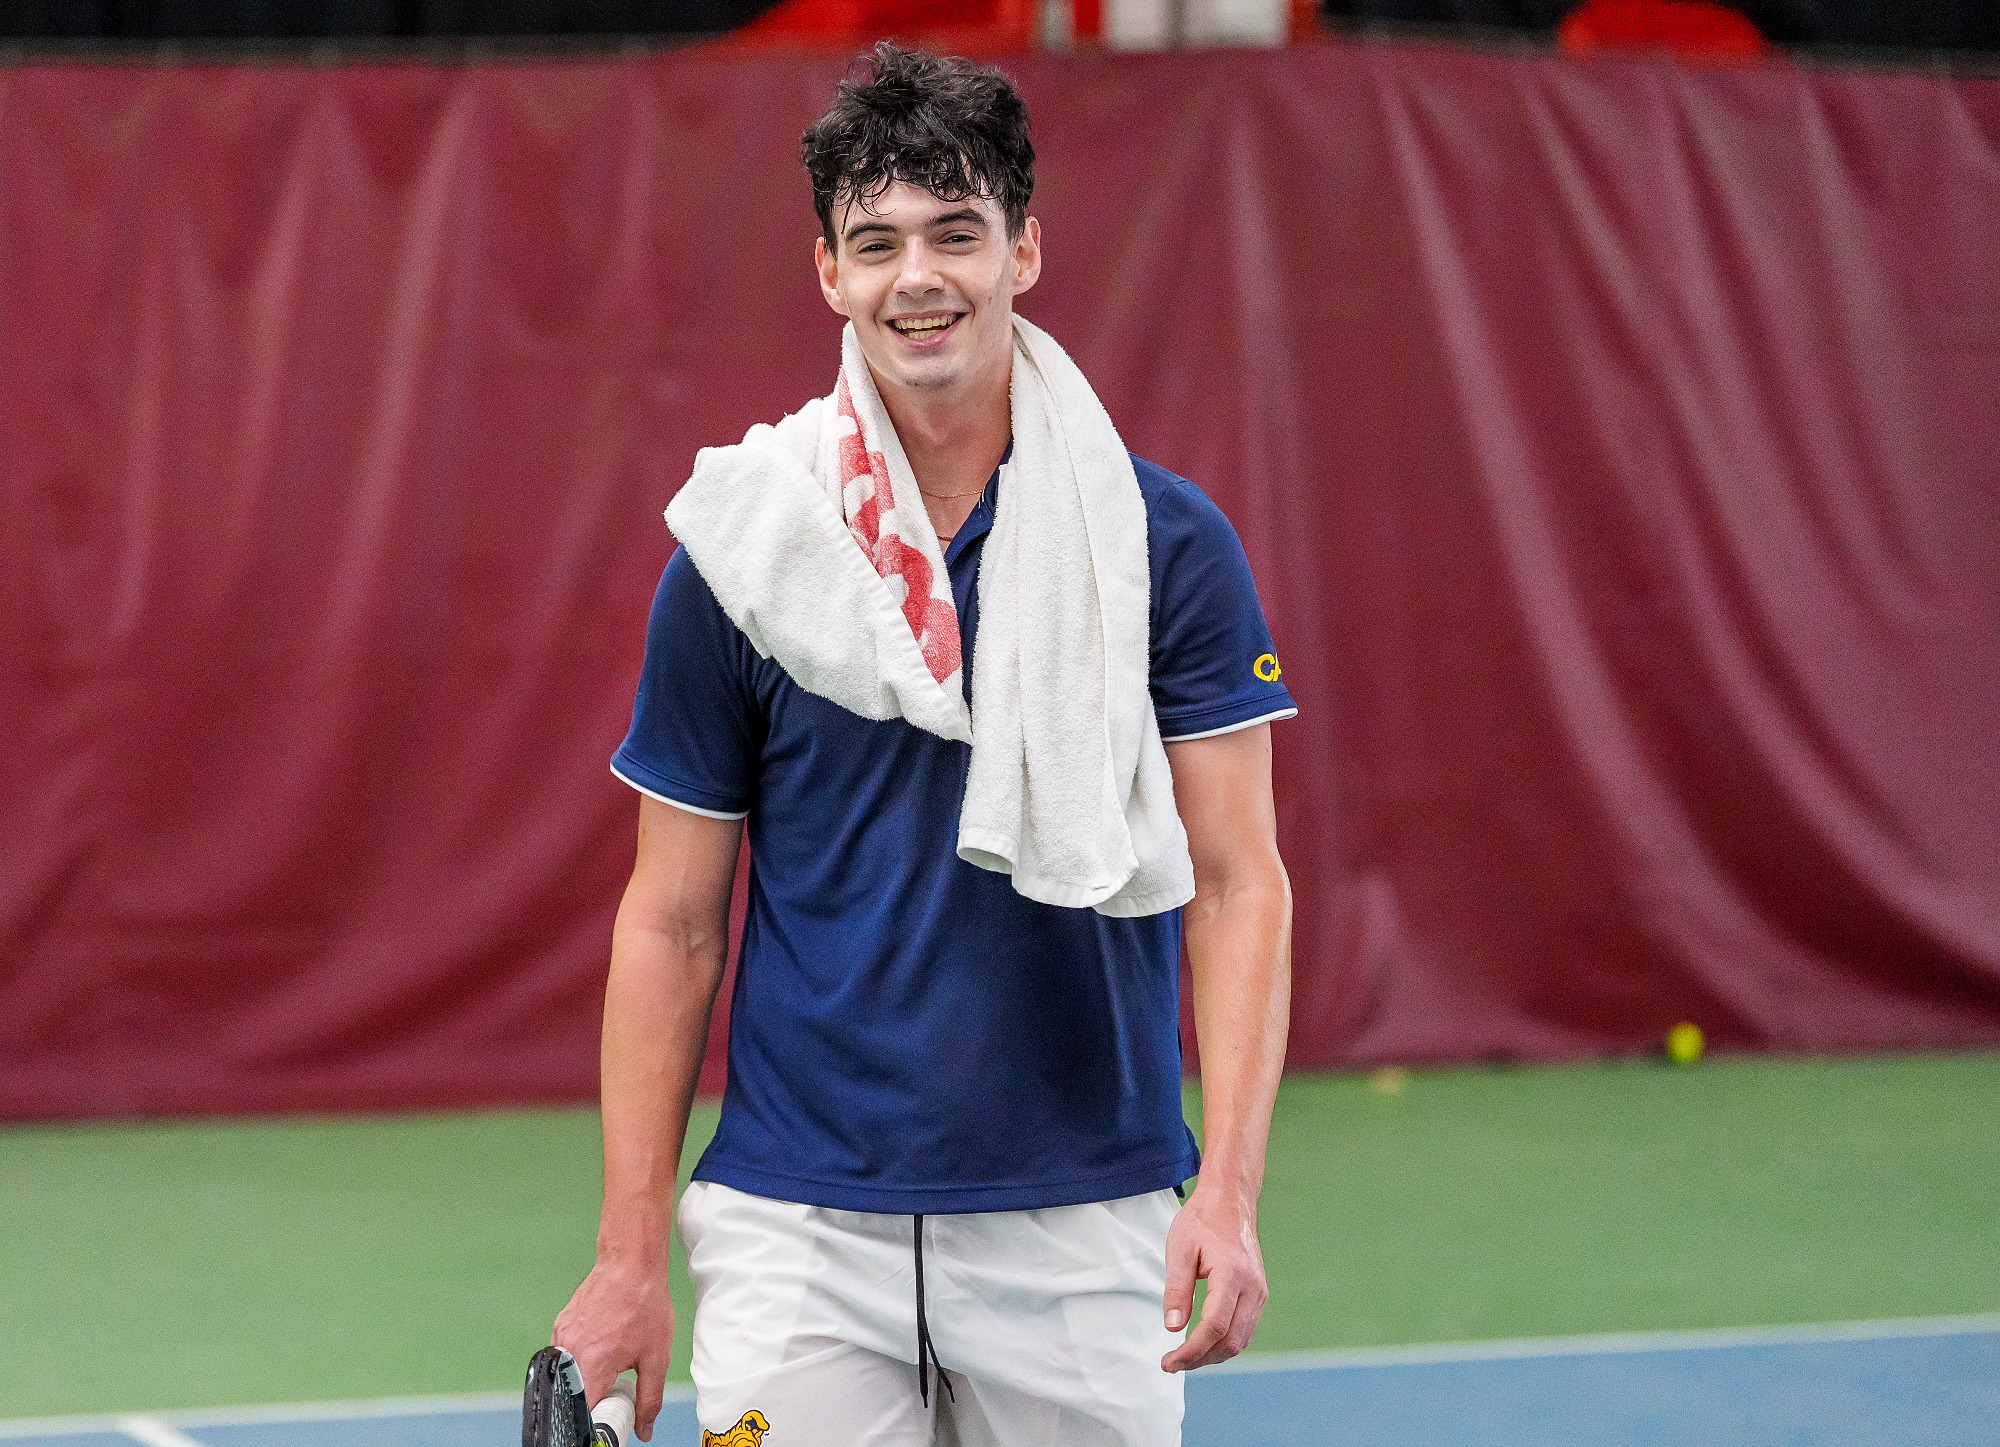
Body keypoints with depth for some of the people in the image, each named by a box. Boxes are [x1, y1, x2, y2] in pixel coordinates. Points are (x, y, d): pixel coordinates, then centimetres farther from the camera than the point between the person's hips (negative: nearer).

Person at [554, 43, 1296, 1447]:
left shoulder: (1169, 544, 0)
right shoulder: (738, 556, 1)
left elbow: (1237, 879, -1)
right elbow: (672, 921, 5)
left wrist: (1230, 1186, -14)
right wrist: (630, 1258, 0)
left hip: (1081, 1227, 0)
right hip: (800, 1229, 0)